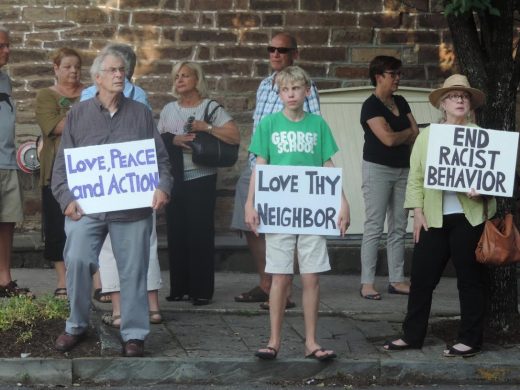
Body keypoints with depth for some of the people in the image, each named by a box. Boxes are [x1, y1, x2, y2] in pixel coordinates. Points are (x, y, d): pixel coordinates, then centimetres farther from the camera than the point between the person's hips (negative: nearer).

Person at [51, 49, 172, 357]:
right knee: (77, 261, -13)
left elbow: (161, 159, 10)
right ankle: (77, 325, 7)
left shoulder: (141, 114, 11)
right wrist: (67, 198, -8)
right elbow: (62, 165, 7)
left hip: (133, 209, 1)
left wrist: (163, 188, -9)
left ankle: (135, 333, 14)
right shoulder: (78, 115, 9)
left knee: (133, 270, 2)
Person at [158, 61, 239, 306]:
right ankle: (179, 288, 11)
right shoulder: (168, 110, 13)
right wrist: (173, 140, -8)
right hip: (174, 180, 4)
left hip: (201, 179, -4)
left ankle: (202, 290, -1)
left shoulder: (211, 108, 0)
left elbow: (235, 137, -8)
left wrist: (207, 127, -16)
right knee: (176, 231, 3)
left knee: (200, 232, -5)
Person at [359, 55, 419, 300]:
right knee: (374, 227, -7)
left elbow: (416, 134, 9)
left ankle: (397, 280, 10)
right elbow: (388, 138, -18)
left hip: (402, 169, 7)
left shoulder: (400, 103, 14)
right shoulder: (371, 106, -9)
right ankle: (367, 283, -5)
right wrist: (408, 133, -1)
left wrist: (398, 137, -7)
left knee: (399, 228, 6)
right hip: (378, 169, -7)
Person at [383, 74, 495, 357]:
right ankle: (412, 335, 16)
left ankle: (470, 339, 12)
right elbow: (415, 177, 8)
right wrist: (417, 212, -1)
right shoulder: (427, 135, 10)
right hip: (433, 218, 2)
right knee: (421, 278, 5)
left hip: (468, 217, -2)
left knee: (470, 278, 4)